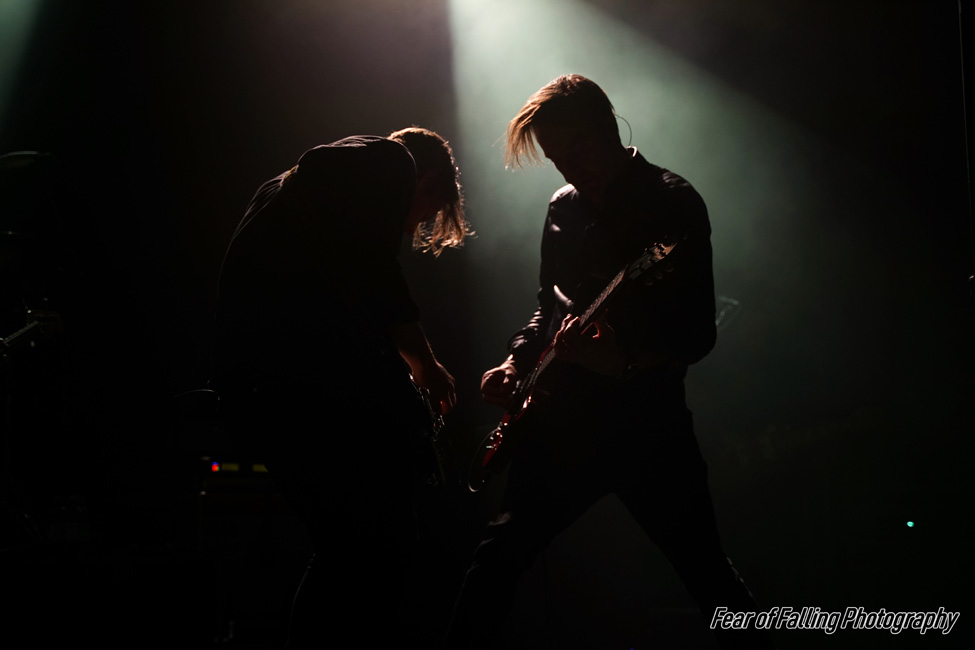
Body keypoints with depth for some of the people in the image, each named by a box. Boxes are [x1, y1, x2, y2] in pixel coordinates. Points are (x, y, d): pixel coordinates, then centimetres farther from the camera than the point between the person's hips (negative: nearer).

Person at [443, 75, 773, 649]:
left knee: (707, 572, -2)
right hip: (563, 418, 5)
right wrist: (517, 364, 8)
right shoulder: (564, 206, 13)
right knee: (500, 556, 4)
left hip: (647, 420, -5)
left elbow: (698, 333, -12)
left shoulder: (674, 203, -6)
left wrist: (625, 358, -29)